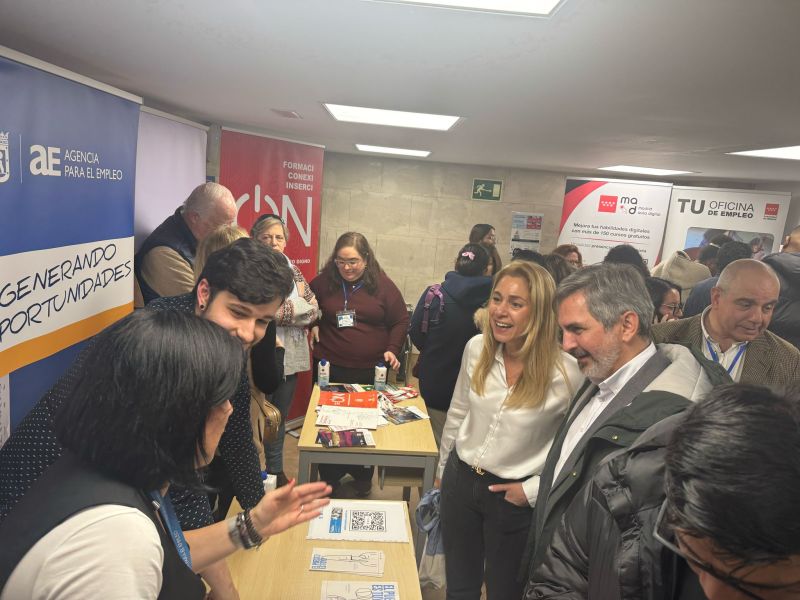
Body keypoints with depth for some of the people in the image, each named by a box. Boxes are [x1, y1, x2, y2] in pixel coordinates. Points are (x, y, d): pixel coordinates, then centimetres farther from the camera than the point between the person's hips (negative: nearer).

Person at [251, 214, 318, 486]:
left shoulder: (291, 268, 10)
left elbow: (314, 309, 2)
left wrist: (282, 310, -11)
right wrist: (297, 306, -15)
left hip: (290, 358, 6)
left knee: (280, 418, 19)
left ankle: (276, 471, 37)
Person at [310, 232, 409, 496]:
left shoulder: (382, 285, -4)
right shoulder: (324, 282, -1)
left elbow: (401, 321, 2)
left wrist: (392, 350, -10)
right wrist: (312, 325, 1)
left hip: (370, 371, -1)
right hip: (330, 368, 1)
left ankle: (363, 477, 33)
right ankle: (329, 477, 31)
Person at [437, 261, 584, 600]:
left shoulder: (566, 372, -24)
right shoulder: (477, 347, -10)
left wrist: (533, 489, -12)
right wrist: (442, 470, 13)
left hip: (513, 497, -4)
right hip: (460, 479, 4)